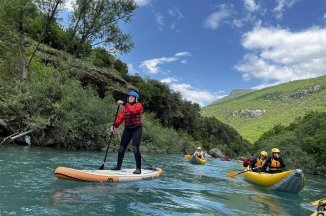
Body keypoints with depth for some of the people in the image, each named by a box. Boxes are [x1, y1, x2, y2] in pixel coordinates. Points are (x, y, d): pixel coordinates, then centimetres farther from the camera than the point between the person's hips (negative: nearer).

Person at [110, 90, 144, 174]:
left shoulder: (138, 105, -4)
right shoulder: (125, 107, 13)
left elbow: (132, 110, -26)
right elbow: (120, 117, 0)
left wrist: (124, 104, -29)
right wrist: (115, 125, -14)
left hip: (137, 129, -6)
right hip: (127, 129, 6)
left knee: (135, 149, -13)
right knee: (121, 148, 9)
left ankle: (138, 168, -4)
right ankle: (118, 166, 25)